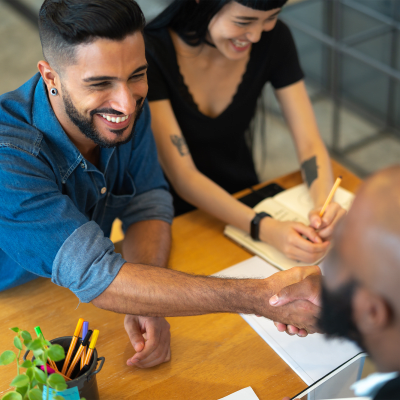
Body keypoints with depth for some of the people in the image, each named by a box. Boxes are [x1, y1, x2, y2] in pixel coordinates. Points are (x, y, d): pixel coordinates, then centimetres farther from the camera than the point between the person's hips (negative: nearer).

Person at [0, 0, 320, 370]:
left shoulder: (127, 106, -13)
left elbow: (148, 203, -7)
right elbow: (94, 276, -39)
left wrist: (144, 302, -27)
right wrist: (260, 297, -44)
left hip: (77, 301, 4)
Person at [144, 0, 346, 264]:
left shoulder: (273, 38, -9)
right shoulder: (151, 52, -23)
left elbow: (309, 143, -8)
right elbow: (182, 177, -26)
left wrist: (325, 203, -29)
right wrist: (265, 228, -38)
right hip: (175, 218, -3)